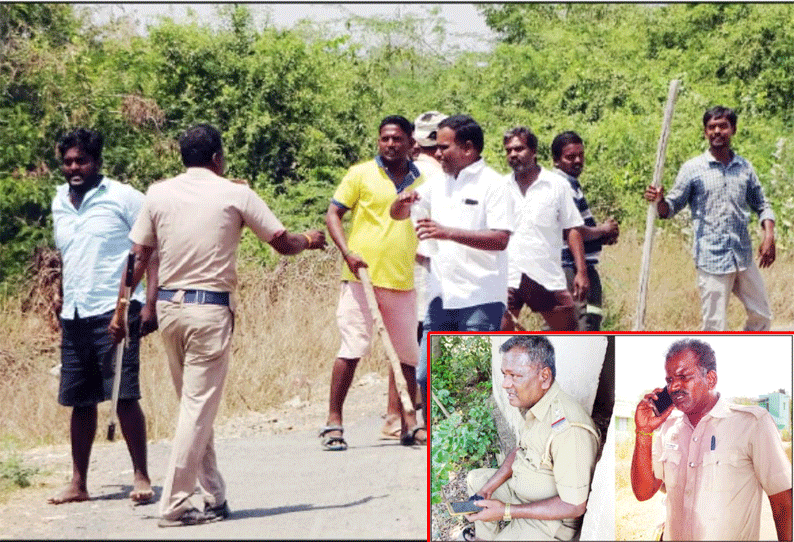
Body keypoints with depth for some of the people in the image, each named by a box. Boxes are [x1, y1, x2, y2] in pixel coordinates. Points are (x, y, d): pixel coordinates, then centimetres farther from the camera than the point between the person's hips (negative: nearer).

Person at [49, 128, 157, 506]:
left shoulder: (122, 198, -3)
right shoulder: (59, 204, 15)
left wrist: (150, 304, -14)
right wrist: (65, 306, 17)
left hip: (115, 311, -6)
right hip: (73, 316, 6)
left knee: (125, 396, -9)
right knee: (79, 400, 8)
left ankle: (141, 476, -1)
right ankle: (78, 484, 14)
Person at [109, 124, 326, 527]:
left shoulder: (158, 194, 6)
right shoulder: (235, 194, -2)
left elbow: (137, 258, 5)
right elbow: (283, 244, 4)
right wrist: (309, 240, 25)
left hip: (168, 305, 4)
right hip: (211, 309, -4)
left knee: (194, 405, 14)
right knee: (199, 407, -2)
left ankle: (213, 498, 19)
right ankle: (175, 504, -4)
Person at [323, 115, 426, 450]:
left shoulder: (422, 182, 12)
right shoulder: (361, 175, 2)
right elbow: (333, 214, 1)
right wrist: (348, 253, -13)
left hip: (403, 281, 4)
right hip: (362, 276, -4)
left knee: (407, 353, 7)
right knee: (352, 349, -6)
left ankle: (408, 423, 17)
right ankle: (334, 422, -1)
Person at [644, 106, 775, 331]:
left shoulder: (745, 168, 9)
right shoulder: (692, 169, -2)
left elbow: (761, 205, 16)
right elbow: (671, 208, 1)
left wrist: (769, 236, -1)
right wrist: (659, 201, -22)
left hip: (744, 258, 4)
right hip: (712, 259, -4)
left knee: (762, 316, 10)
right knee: (715, 327, -4)